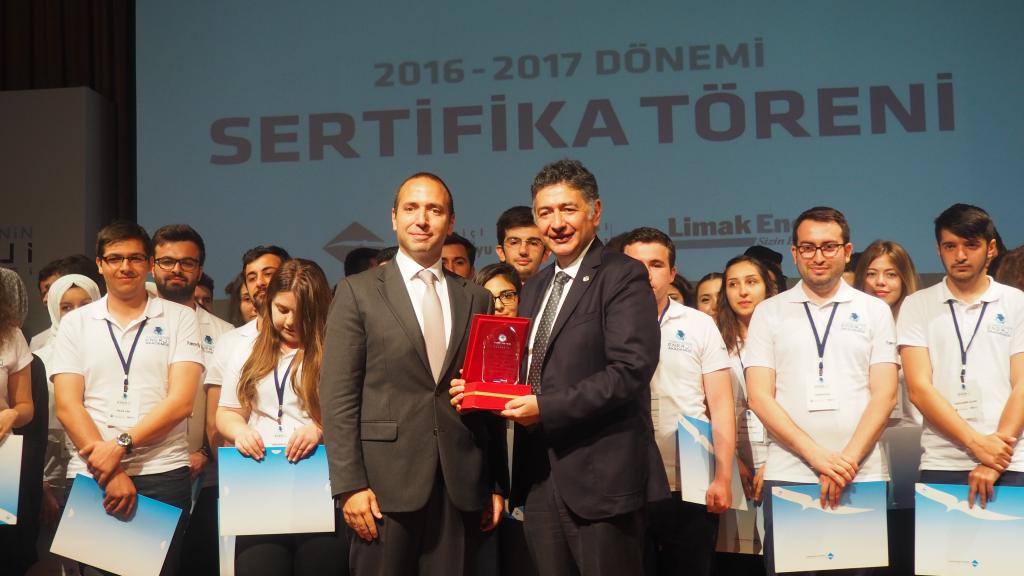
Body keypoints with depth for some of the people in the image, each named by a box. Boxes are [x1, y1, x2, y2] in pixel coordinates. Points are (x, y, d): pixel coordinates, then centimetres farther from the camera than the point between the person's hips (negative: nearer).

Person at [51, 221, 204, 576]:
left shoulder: (179, 319, 6)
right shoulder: (75, 324, 10)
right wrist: (111, 475, -9)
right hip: (90, 478, 1)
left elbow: (181, 401, -4)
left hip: (163, 475, -1)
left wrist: (123, 443, -15)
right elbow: (67, 406, 1)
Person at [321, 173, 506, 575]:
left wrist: (496, 484, 8)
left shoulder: (476, 299, 12)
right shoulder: (358, 292, 3)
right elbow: (338, 396, -3)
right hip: (387, 481, -2)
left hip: (461, 484, 3)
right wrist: (350, 485, -11)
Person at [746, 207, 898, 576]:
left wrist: (848, 460, -10)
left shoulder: (874, 311, 10)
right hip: (787, 476, 0)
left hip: (862, 477, 0)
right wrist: (817, 455, -11)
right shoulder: (769, 313, 8)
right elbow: (759, 397, 0)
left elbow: (884, 395, 3)